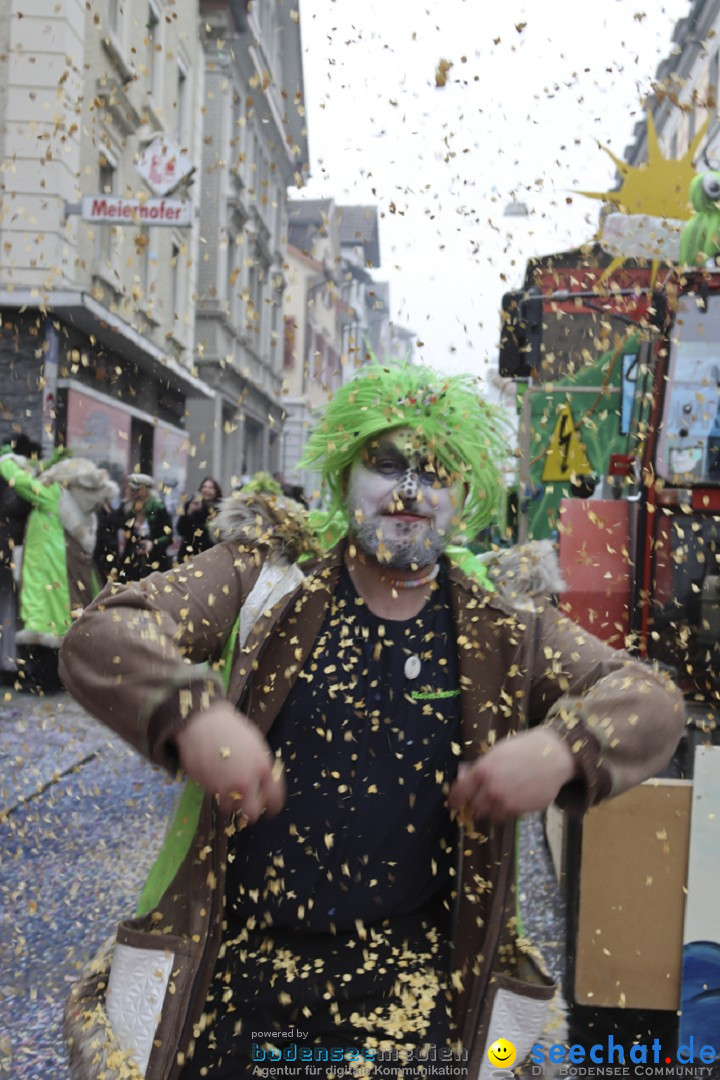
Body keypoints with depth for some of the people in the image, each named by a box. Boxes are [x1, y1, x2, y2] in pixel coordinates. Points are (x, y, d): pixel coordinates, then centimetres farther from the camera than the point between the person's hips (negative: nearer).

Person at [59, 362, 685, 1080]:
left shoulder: (500, 624, 1)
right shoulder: (264, 576, -3)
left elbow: (650, 697, 0)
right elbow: (105, 634, -10)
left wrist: (564, 746, -23)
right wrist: (191, 712, -32)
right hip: (230, 963, 0)